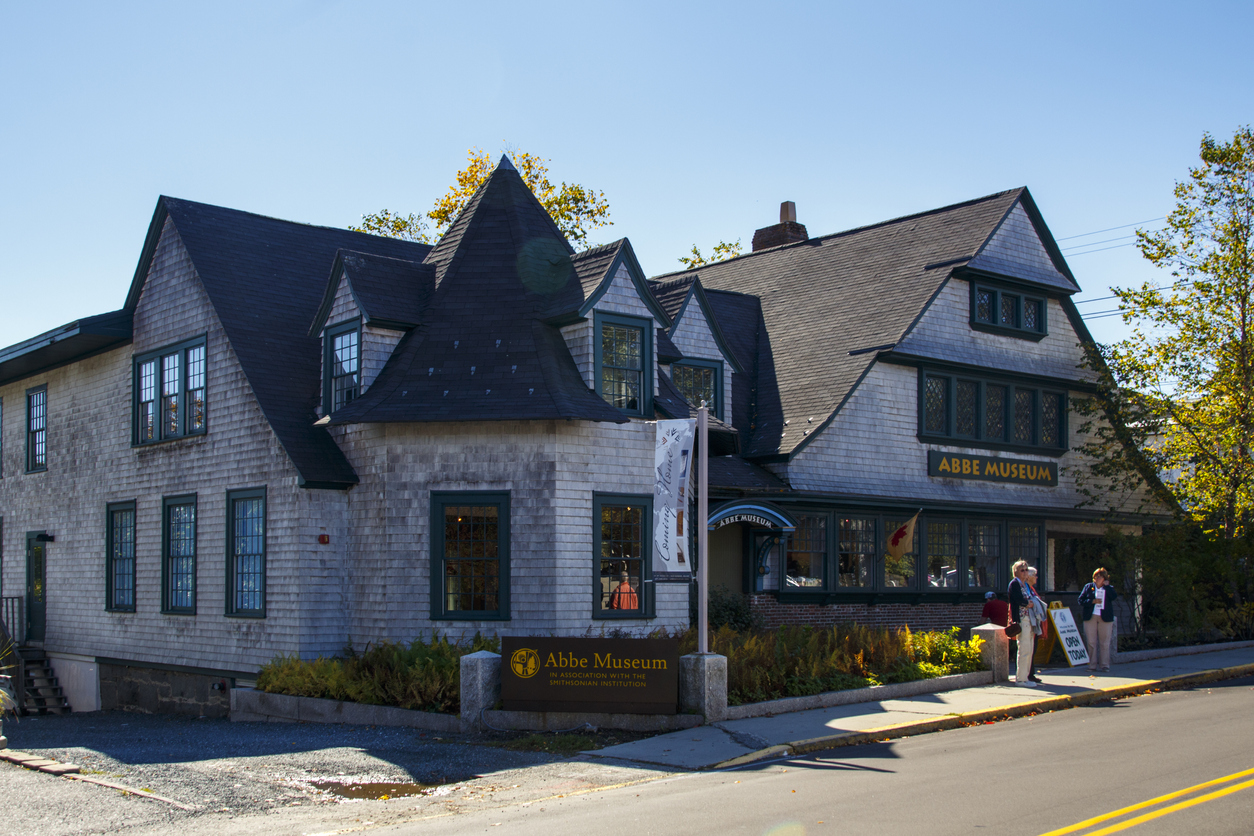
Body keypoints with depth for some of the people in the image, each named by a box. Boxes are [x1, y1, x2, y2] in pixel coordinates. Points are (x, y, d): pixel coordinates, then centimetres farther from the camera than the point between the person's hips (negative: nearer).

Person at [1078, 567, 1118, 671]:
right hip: (1090, 617, 1)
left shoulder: (1109, 588, 10)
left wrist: (1106, 585, -7)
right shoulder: (1088, 587, 11)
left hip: (1105, 618, -1)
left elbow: (1114, 597, -11)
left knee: (1105, 642, -1)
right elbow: (1081, 600, 4)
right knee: (1091, 642, 1)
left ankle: (1105, 665, 4)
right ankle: (1092, 665, 6)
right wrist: (1092, 601, -10)